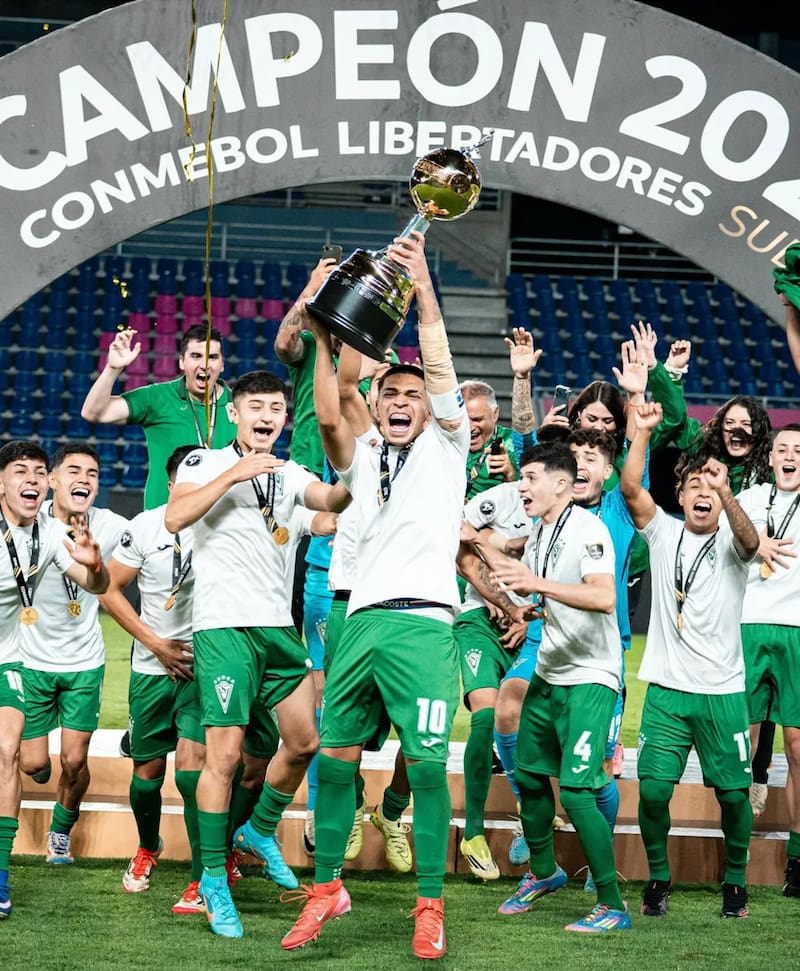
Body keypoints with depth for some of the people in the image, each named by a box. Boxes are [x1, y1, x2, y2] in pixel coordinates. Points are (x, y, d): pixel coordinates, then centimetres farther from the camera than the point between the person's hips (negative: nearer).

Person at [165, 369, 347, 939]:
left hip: (278, 626, 6)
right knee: (225, 754, -9)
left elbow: (333, 501, -1)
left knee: (304, 740, 10)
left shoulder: (289, 475, 16)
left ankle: (260, 833, 33)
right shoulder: (207, 463, 0)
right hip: (225, 627, -6)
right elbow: (175, 517, -17)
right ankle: (214, 881, 1)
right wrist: (235, 472, -22)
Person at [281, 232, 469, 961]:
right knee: (336, 756, 4)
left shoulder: (445, 445, 12)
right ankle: (328, 888, 16)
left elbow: (441, 372, -1)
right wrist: (324, 339, -6)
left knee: (428, 764, -9)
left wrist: (424, 290, -13)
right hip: (363, 620, 4)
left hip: (424, 621, -4)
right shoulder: (362, 460, 20)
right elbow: (328, 416, 3)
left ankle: (430, 907, -4)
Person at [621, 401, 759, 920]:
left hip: (723, 691, -1)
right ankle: (658, 878, 12)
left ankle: (736, 880, 23)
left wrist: (725, 492, -41)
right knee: (653, 787, -8)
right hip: (667, 688, 1)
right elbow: (630, 488, -8)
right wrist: (643, 431, -18)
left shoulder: (730, 542, 0)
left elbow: (750, 539, -24)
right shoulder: (664, 532, 6)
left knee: (733, 792, 3)